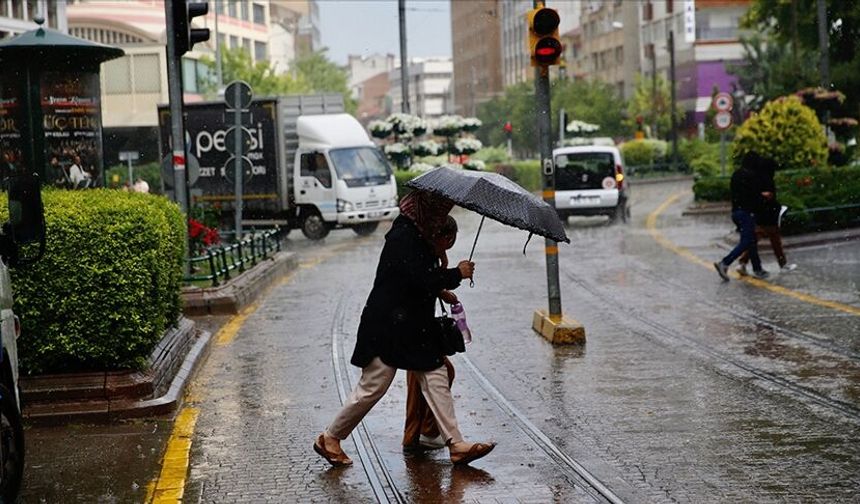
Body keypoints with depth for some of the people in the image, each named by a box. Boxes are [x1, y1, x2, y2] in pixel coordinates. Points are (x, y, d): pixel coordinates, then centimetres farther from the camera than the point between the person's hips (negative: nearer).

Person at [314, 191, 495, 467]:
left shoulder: (417, 235, 12)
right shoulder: (403, 237, -19)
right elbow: (421, 279, -26)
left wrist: (443, 290, 12)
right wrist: (457, 274, -14)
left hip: (414, 327, 10)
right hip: (388, 327, -10)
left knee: (436, 378, 4)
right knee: (373, 386, -3)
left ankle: (456, 444, 3)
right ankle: (330, 438, 11)